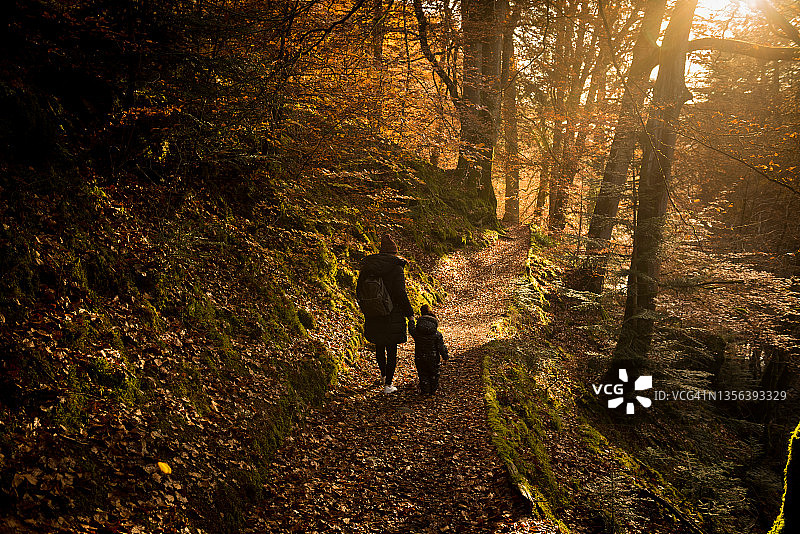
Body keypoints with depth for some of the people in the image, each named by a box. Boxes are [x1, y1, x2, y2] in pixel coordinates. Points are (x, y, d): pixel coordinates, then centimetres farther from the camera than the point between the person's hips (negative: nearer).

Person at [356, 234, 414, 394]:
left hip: (373, 316, 5)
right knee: (391, 350, 6)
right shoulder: (396, 268, -14)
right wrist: (410, 313, -9)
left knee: (379, 346, 23)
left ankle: (383, 375, 41)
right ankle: (388, 384, 7)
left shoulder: (367, 267, 1)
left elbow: (359, 290, 6)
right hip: (392, 317, -5)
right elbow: (400, 292, -18)